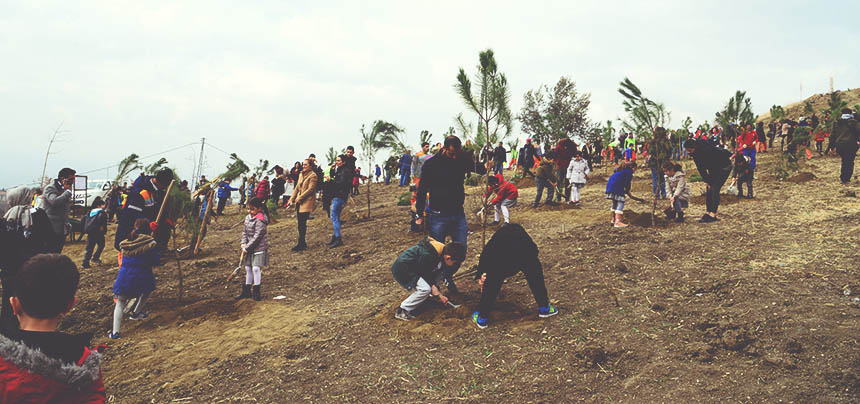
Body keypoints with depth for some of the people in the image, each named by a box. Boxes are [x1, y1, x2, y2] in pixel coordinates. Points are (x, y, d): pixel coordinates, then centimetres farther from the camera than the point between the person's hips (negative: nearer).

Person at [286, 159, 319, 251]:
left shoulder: (313, 176, -8)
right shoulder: (301, 174, 17)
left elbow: (310, 189, -15)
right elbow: (297, 188, 20)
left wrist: (299, 198, -13)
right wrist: (291, 199, 10)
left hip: (307, 202, -8)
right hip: (299, 202, 8)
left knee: (302, 222, -9)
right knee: (300, 223, 8)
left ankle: (301, 244, -5)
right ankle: (302, 243, 17)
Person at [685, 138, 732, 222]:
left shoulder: (707, 150, -33)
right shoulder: (695, 155, -8)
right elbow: (701, 170, -5)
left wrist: (710, 182, -18)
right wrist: (707, 181, -12)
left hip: (724, 167, -8)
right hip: (715, 168, 8)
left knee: (714, 189, -16)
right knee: (708, 189, 0)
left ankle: (713, 215, -17)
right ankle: (708, 212, 3)